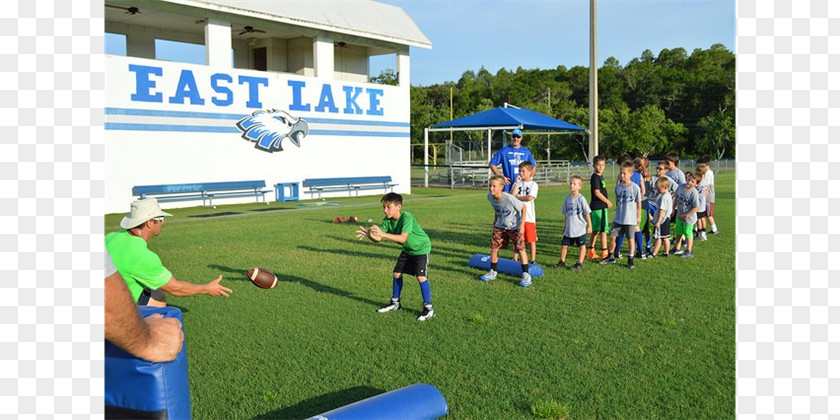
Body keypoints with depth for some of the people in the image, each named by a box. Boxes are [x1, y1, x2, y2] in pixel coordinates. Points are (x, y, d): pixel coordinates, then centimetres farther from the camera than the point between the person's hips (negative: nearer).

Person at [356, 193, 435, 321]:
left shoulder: (407, 217, -33)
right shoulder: (387, 220, -12)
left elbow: (402, 238, -44)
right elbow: (378, 238, -18)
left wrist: (383, 234, -52)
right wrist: (368, 235, -40)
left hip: (421, 248, -8)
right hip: (407, 249, 8)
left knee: (421, 276, -17)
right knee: (397, 273, 10)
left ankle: (428, 308, -5)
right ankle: (395, 303, 27)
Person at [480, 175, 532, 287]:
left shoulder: (509, 198, -31)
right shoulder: (490, 196, -12)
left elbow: (523, 207, -18)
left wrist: (522, 224, -19)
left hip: (515, 226, -6)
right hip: (500, 226, 6)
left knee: (520, 249, -10)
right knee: (494, 247, 4)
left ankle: (526, 275, 1)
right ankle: (493, 272, 20)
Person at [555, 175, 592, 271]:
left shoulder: (581, 199, -11)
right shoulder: (567, 198, 4)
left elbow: (587, 213, -6)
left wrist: (589, 226, -5)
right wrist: (565, 225, 17)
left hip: (580, 228, -5)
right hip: (569, 228, 5)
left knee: (582, 245, 4)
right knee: (564, 245, 7)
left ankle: (580, 263, 14)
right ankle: (562, 261, 23)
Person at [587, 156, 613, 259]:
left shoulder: (600, 176, 16)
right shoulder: (595, 177, -13)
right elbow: (597, 192, -19)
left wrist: (607, 202, 12)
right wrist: (608, 202, -10)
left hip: (601, 206, 10)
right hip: (598, 207, -10)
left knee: (596, 230, 13)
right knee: (603, 229, -6)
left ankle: (591, 251, 19)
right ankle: (604, 252, -2)